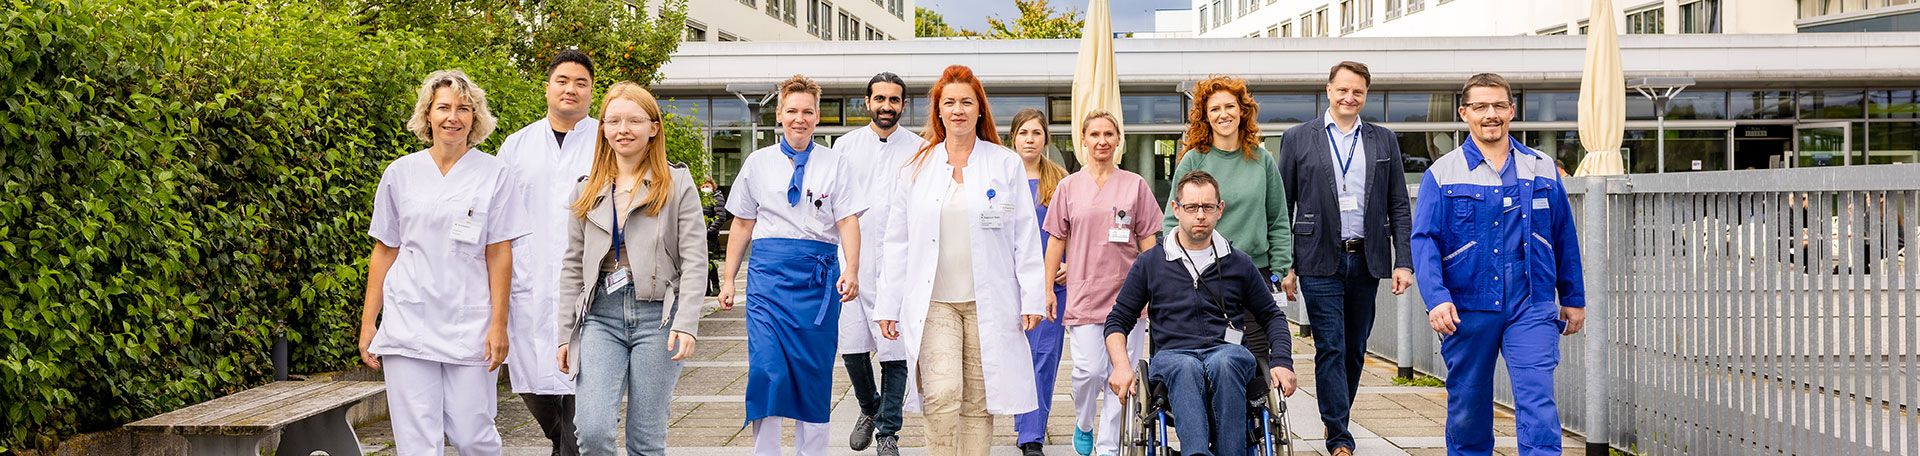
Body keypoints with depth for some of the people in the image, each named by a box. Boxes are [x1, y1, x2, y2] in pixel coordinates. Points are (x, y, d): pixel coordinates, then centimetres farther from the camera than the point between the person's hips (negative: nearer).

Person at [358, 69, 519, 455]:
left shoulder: (494, 174, 2)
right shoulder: (400, 173, 8)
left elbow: (499, 255, 0)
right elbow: (384, 251, 12)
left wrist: (498, 324, -6)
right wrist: (368, 322, 8)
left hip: (469, 326, -2)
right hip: (408, 321, 2)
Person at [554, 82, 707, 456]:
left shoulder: (677, 184, 2)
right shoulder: (587, 190, 13)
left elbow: (694, 260, -4)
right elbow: (573, 267, 14)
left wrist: (686, 323, -15)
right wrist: (566, 334, 10)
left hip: (657, 316, -2)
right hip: (601, 316, 3)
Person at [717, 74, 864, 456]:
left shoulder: (834, 163, 7)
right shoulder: (759, 162, 10)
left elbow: (848, 222, -1)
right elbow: (742, 224, 13)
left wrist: (851, 272, -15)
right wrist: (728, 278, 9)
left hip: (819, 274, 0)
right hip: (768, 271, 0)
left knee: (814, 372, 4)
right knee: (767, 367, -11)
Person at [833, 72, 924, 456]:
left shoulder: (920, 150, 6)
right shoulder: (845, 146, 10)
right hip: (853, 261, 2)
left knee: (895, 352, -2)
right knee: (852, 348, 1)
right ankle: (869, 408, 29)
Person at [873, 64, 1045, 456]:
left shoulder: (1006, 164, 5)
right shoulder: (918, 167, 9)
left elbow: (1025, 237, 5)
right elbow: (898, 242, 10)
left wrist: (1032, 298, -2)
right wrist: (889, 306, 7)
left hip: (988, 302, 0)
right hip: (933, 302, 0)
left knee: (978, 402, 4)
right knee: (942, 394, -15)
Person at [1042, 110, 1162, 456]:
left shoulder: (1135, 185, 7)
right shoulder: (1069, 186, 8)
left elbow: (1148, 241, 8)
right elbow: (1057, 240, 11)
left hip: (1127, 294, 1)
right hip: (1084, 294, 0)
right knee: (1090, 369, -9)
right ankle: (1083, 424, 20)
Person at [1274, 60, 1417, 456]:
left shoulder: (1384, 141, 11)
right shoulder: (1298, 139, 3)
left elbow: (1398, 207, 10)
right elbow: (1282, 208, 3)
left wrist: (1403, 261, 1)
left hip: (1366, 260, 3)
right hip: (1320, 260, -3)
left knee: (1355, 349, 10)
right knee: (1330, 349, -6)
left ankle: (1337, 419, 28)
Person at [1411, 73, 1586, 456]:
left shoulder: (1542, 169, 9)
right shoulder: (1442, 174, 1)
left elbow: (1564, 238, 15)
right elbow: (1424, 241, -6)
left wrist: (1573, 299, 17)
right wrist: (1436, 298, -19)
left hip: (1531, 308, 1)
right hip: (1467, 309, 0)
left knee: (1538, 403, -11)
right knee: (1466, 408, 11)